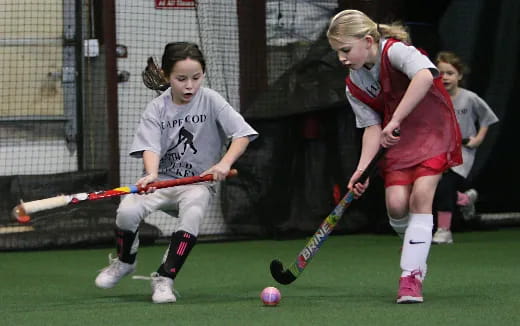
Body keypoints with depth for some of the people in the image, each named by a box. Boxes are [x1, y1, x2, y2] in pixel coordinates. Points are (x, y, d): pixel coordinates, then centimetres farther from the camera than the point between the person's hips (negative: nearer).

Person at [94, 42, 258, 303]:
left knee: (192, 214, -35)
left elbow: (242, 134, -11)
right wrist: (151, 174, -38)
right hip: (161, 180, 1)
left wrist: (225, 164, -28)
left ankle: (164, 279, -22)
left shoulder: (211, 101, -6)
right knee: (127, 211, -24)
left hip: (198, 182, -1)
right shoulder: (156, 108, -3)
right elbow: (150, 146, -16)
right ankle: (124, 261, 9)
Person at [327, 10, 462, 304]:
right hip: (398, 141, 5)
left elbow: (425, 76, -42)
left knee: (421, 195, -20)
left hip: (434, 131, -5)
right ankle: (417, 252, 18)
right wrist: (362, 169, -15)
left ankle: (412, 275, -18)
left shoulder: (395, 50, -22)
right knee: (396, 203, -12)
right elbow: (373, 127, 0)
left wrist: (395, 120, -40)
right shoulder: (354, 86, -1)